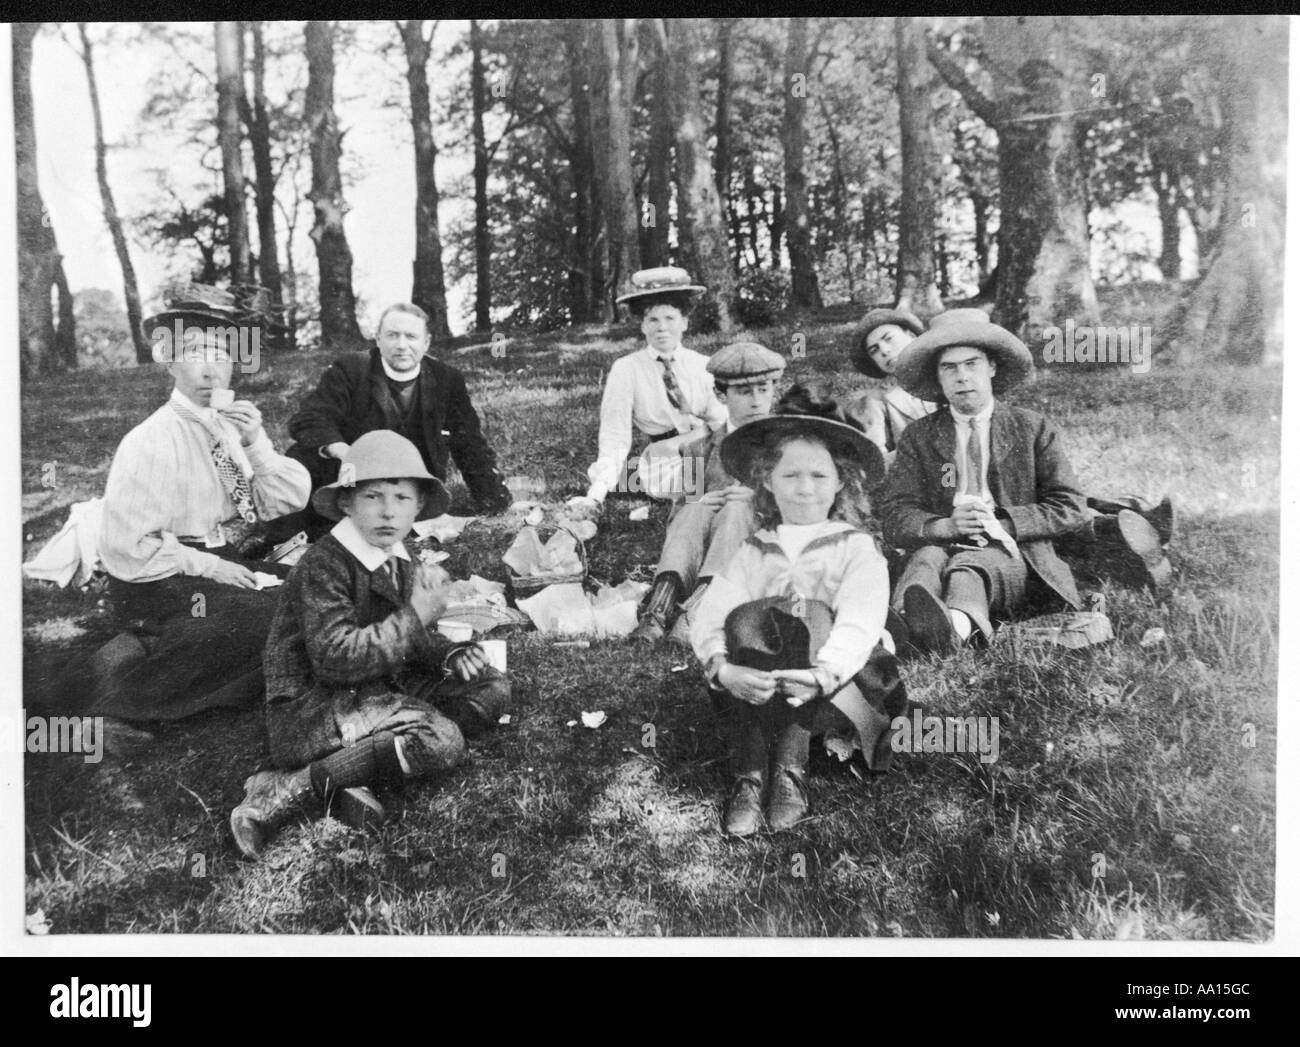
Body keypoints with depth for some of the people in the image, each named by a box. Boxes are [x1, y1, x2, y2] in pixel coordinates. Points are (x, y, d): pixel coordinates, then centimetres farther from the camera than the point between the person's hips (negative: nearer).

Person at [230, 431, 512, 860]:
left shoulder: (402, 562, 8)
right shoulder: (323, 565, -17)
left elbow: (407, 640, 20)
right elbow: (334, 658, -26)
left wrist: (450, 654, -2)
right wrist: (415, 616, -23)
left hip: (378, 691, 9)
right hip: (312, 707, -9)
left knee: (492, 688, 3)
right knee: (441, 741, -28)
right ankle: (288, 790, -19)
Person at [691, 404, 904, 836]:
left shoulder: (857, 547, 11)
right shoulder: (752, 553, 17)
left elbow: (860, 623, -9)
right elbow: (708, 618, -1)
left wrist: (823, 675, -30)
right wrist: (724, 669, -25)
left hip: (843, 683, -1)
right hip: (756, 687, 2)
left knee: (812, 617, -30)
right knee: (745, 619, -28)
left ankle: (789, 765, -31)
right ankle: (749, 773, -31)